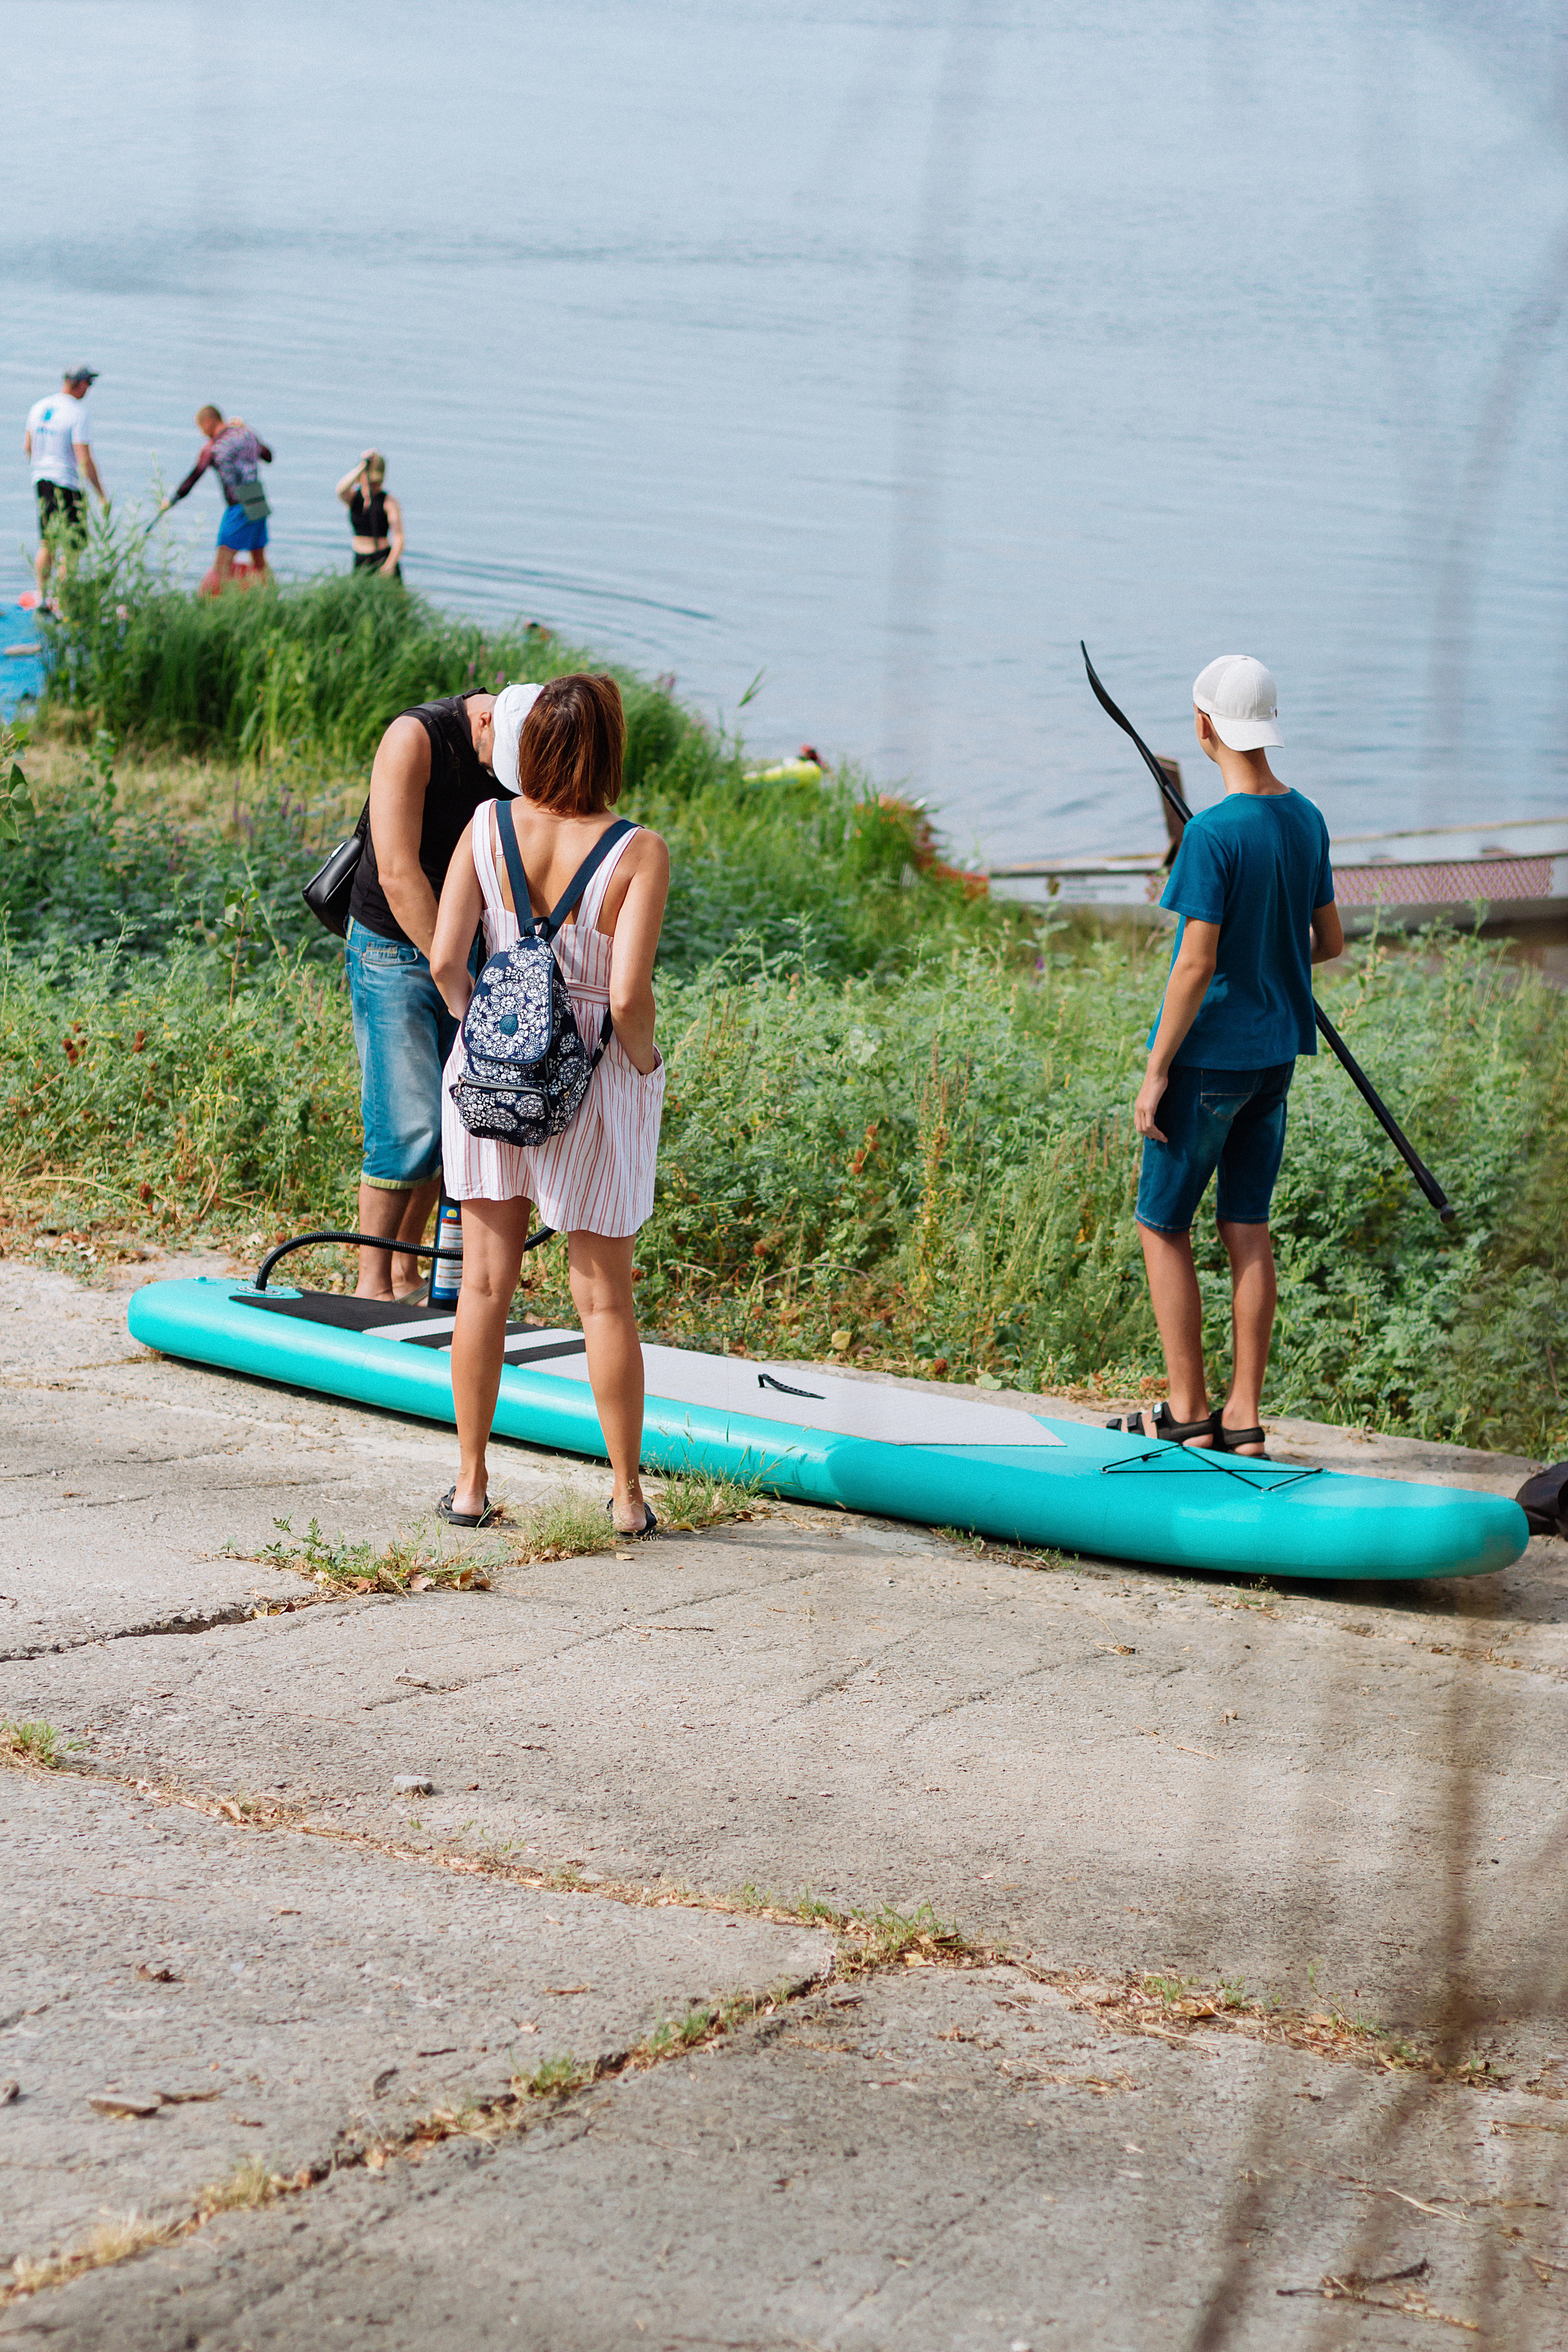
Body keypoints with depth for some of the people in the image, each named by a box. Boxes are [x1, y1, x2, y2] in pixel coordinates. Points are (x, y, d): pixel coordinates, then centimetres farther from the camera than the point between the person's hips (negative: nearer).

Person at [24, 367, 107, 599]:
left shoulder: (39, 408, 8)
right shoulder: (78, 414, -15)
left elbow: (27, 447, 18)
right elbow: (85, 460, -18)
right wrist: (102, 495, -12)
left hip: (40, 480, 7)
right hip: (66, 484, -7)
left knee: (46, 544, 16)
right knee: (73, 546, 0)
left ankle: (41, 597, 15)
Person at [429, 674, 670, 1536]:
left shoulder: (487, 827, -8)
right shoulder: (638, 852, -17)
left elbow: (444, 961, -11)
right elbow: (629, 996, -23)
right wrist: (644, 1060, -3)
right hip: (595, 1080, -2)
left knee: (485, 1284, 12)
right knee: (604, 1297, 10)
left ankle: (470, 1482, 17)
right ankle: (627, 1494, 17)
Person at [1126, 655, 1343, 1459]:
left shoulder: (1213, 834, -19)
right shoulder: (1307, 821, 3)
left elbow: (1196, 963, -20)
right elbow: (1330, 941, 12)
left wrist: (1155, 1072, -15)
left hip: (1210, 1057, -7)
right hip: (1276, 1053, 7)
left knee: (1162, 1228, 5)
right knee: (1248, 1228, 10)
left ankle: (1188, 1416, 7)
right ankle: (1243, 1420, 12)